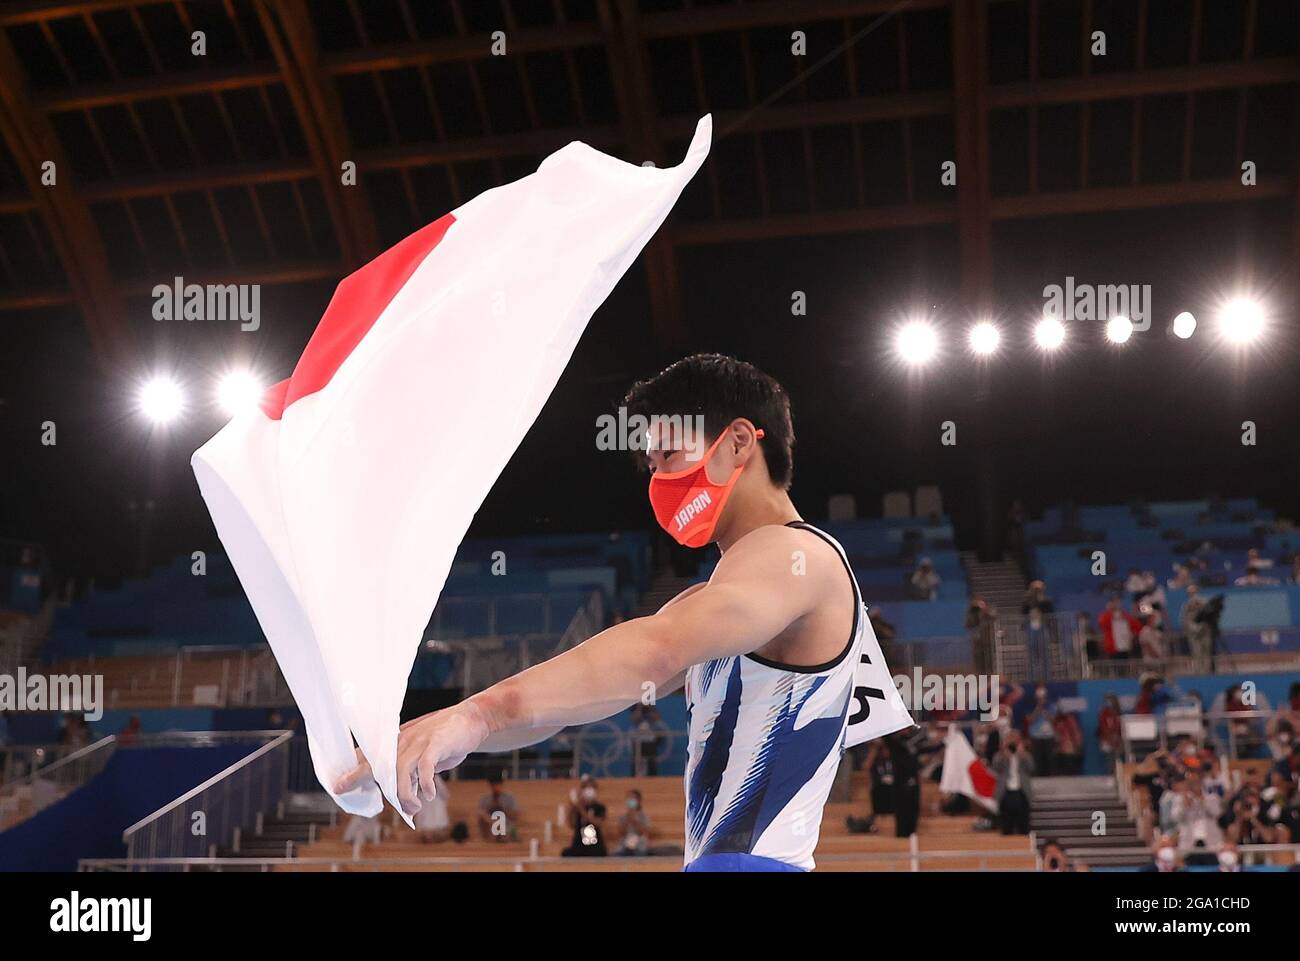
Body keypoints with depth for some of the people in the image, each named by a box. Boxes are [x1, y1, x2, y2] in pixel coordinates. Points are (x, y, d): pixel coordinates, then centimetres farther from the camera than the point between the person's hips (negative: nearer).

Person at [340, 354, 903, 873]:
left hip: (750, 859, -10)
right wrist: (452, 737, -2)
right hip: (716, 857, 10)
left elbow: (660, 648, -30)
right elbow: (593, 688, 12)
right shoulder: (717, 599, 21)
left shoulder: (794, 554, -11)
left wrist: (479, 713, -40)